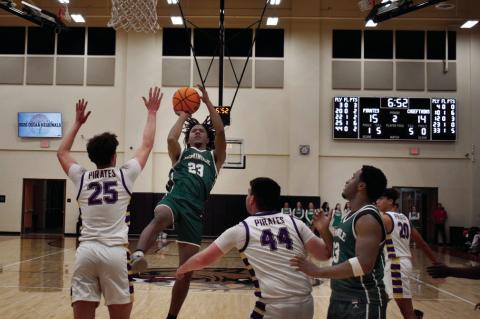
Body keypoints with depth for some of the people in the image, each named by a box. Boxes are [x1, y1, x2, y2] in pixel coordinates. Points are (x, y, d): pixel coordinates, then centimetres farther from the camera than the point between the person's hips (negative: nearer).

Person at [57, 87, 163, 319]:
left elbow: (62, 152, 31)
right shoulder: (125, 175, 5)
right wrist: (152, 113, 28)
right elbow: (147, 145, 17)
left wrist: (78, 122, 38)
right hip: (115, 252, -2)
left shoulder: (82, 178, 12)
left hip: (86, 252, 3)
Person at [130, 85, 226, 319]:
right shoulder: (180, 154, 25)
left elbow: (220, 133, 10)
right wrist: (183, 116, 19)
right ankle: (138, 255, -65)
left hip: (195, 209, 1)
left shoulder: (214, 157, 26)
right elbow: (171, 138, 3)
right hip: (174, 199, -1)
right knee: (161, 217, -42)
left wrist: (208, 102, 11)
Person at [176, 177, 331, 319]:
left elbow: (203, 259, 11)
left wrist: (182, 269, 30)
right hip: (306, 304, 4)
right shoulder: (294, 222, 8)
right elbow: (324, 254, 4)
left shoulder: (242, 229, 3)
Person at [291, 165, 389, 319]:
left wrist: (317, 272, -29)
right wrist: (324, 231, 5)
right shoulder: (351, 216, 11)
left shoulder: (367, 218, -19)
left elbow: (364, 264, -29)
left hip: (362, 302, -9)